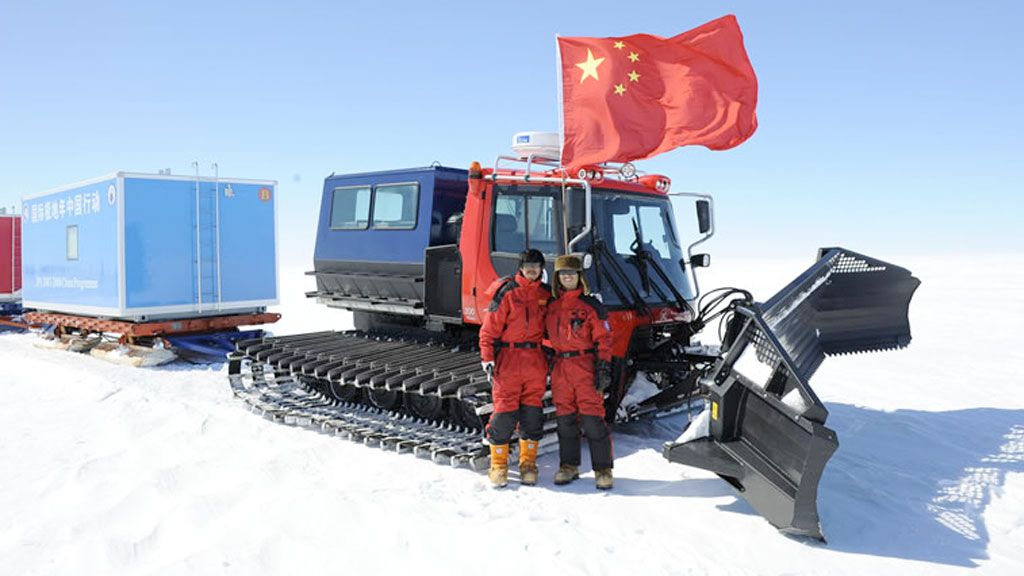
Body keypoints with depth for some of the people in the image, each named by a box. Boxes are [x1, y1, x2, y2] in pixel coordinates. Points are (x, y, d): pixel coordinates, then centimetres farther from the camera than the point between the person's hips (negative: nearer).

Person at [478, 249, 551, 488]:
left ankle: (528, 462, 17)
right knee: (505, 410, -3)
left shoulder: (546, 294, 10)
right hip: (508, 358, -4)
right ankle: (498, 464, 9)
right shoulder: (507, 292, -4)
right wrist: (487, 359, -13)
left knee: (532, 412, 5)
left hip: (535, 360, 4)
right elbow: (489, 328, -5)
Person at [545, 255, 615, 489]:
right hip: (561, 368, 5)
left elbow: (603, 338, -3)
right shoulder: (551, 307, 13)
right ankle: (568, 465, 20)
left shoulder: (590, 305, -1)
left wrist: (603, 367, -11)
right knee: (565, 419, 9)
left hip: (585, 366, -4)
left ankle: (603, 469, 1)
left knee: (592, 419, -7)